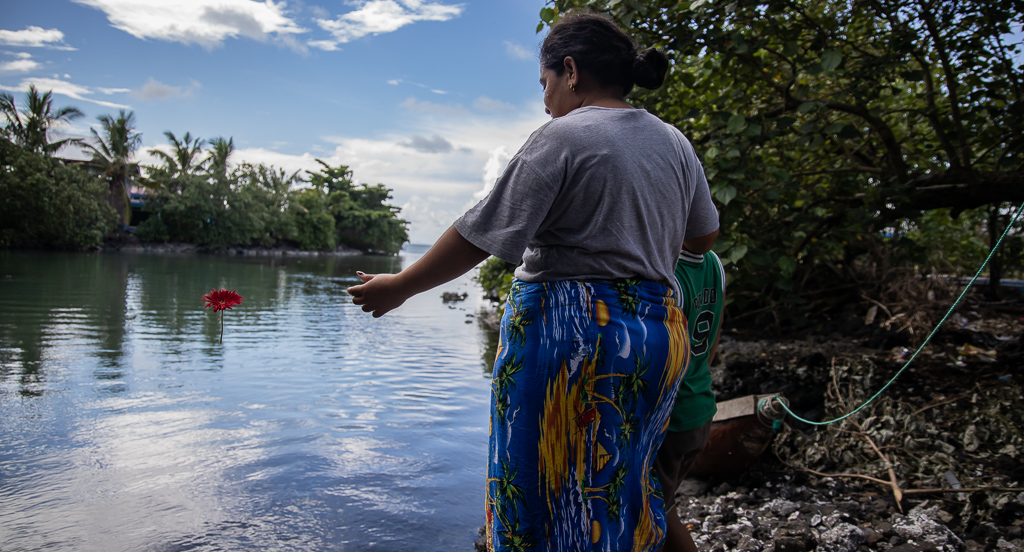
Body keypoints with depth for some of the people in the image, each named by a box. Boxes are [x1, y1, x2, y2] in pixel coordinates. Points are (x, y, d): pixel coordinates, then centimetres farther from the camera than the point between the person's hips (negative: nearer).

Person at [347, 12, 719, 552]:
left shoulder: (563, 137, -10)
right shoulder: (675, 143, 12)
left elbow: (479, 235, -12)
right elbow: (704, 235, 22)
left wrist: (400, 286, -2)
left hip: (565, 331, -7)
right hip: (661, 332, 8)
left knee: (537, 489, 5)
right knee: (617, 494, 17)